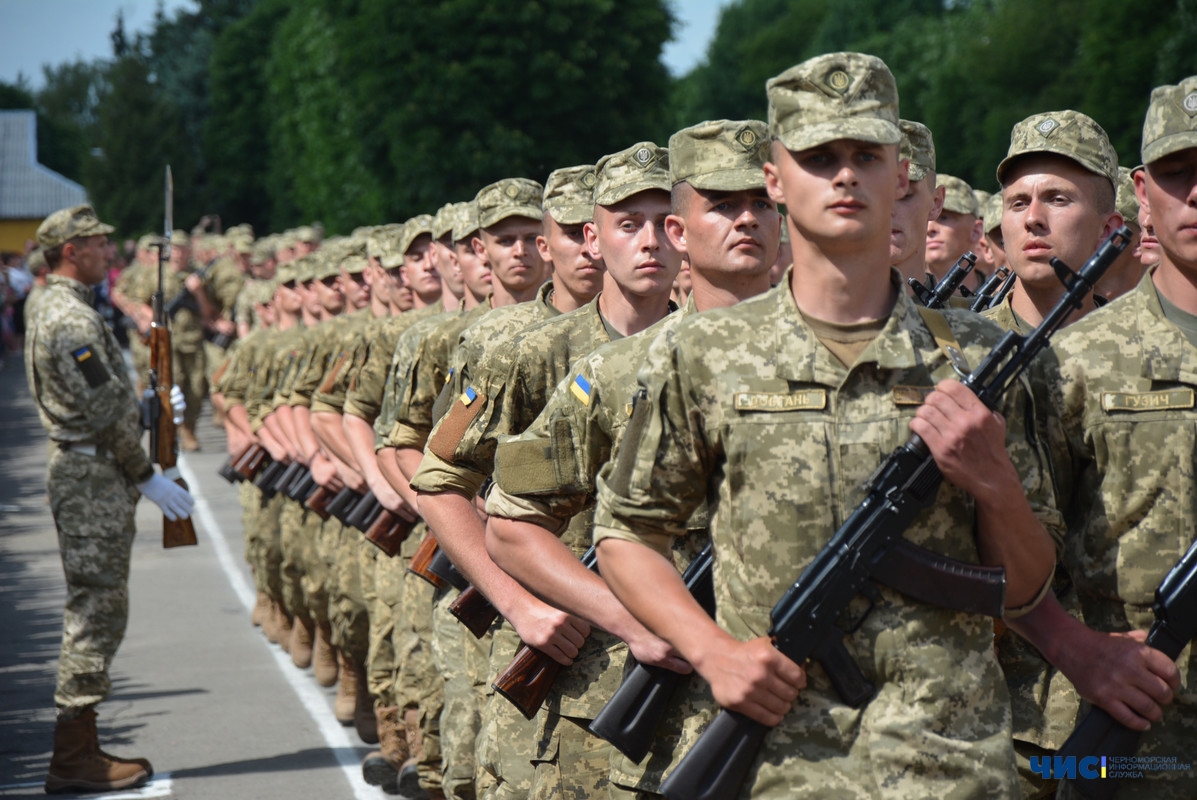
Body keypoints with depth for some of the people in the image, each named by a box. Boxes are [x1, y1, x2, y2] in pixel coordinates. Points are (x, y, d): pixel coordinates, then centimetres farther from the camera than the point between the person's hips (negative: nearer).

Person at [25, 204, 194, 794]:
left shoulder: (55, 308, 17)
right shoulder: (71, 318, -17)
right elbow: (105, 412, -19)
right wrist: (148, 477, -14)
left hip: (86, 475, 11)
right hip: (94, 479, -11)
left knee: (94, 614, 13)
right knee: (96, 613, -8)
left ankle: (80, 749, 18)